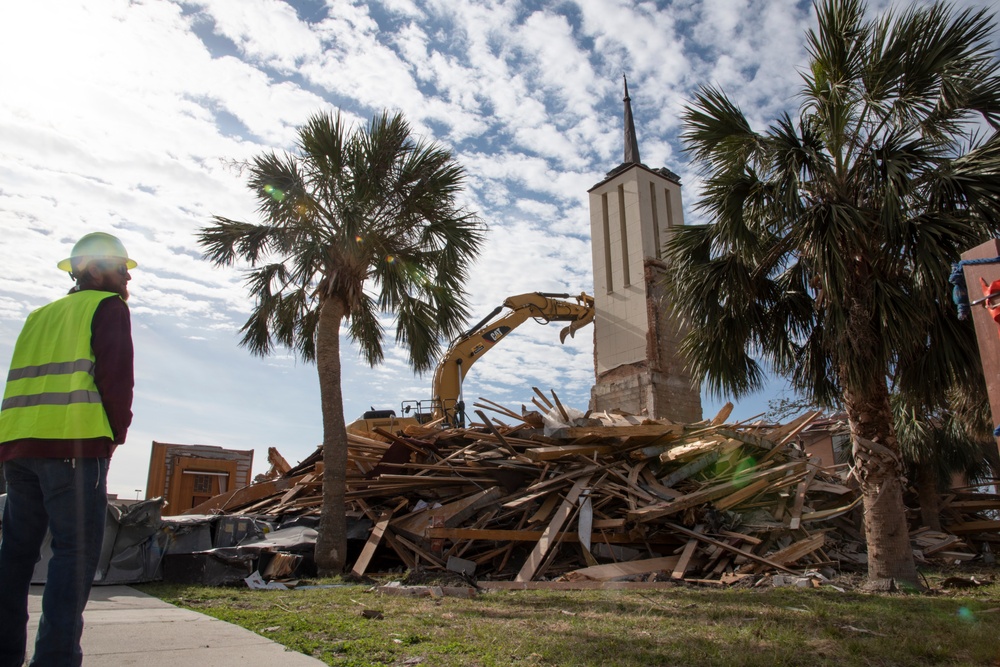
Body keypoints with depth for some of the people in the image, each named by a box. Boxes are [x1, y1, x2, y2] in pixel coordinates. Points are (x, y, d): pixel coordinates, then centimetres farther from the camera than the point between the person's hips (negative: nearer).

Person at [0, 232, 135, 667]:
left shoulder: (40, 315, 24)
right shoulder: (108, 306, 3)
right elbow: (115, 372, -10)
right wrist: (117, 431, 2)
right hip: (74, 441, -7)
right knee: (76, 548, -5)